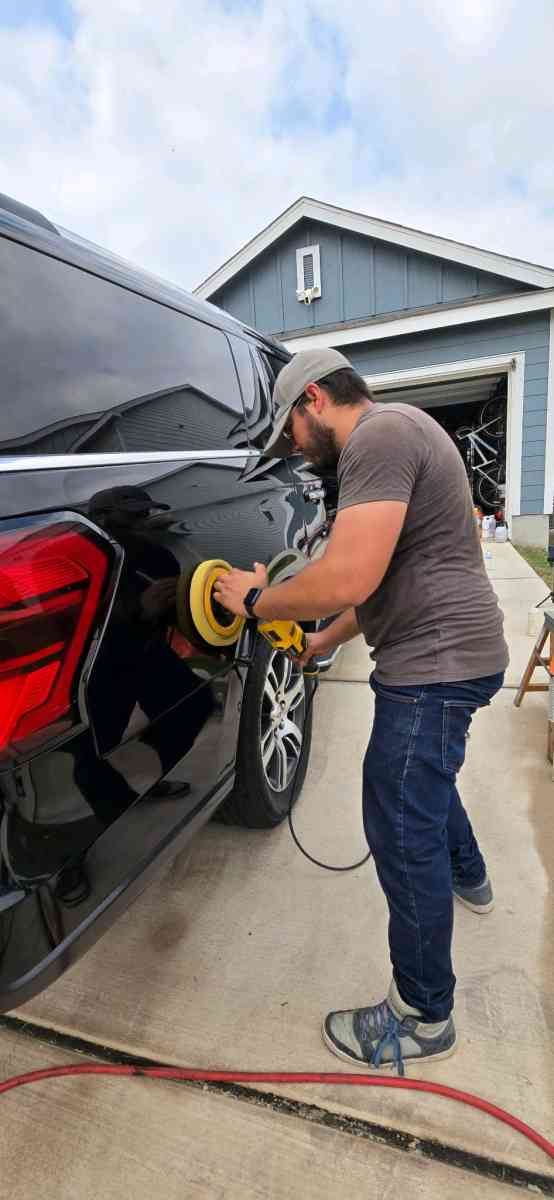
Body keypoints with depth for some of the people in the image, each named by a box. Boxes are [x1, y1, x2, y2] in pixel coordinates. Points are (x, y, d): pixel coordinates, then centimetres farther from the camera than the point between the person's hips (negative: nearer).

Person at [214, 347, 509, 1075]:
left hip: (437, 661, -11)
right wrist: (325, 641, 23)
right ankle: (469, 879, 56)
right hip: (449, 652, 11)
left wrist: (257, 599, -12)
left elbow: (347, 580, -29)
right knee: (424, 777, 31)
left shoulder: (378, 436, -17)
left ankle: (422, 1018, 22)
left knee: (401, 831, 1)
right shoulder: (391, 436, 17)